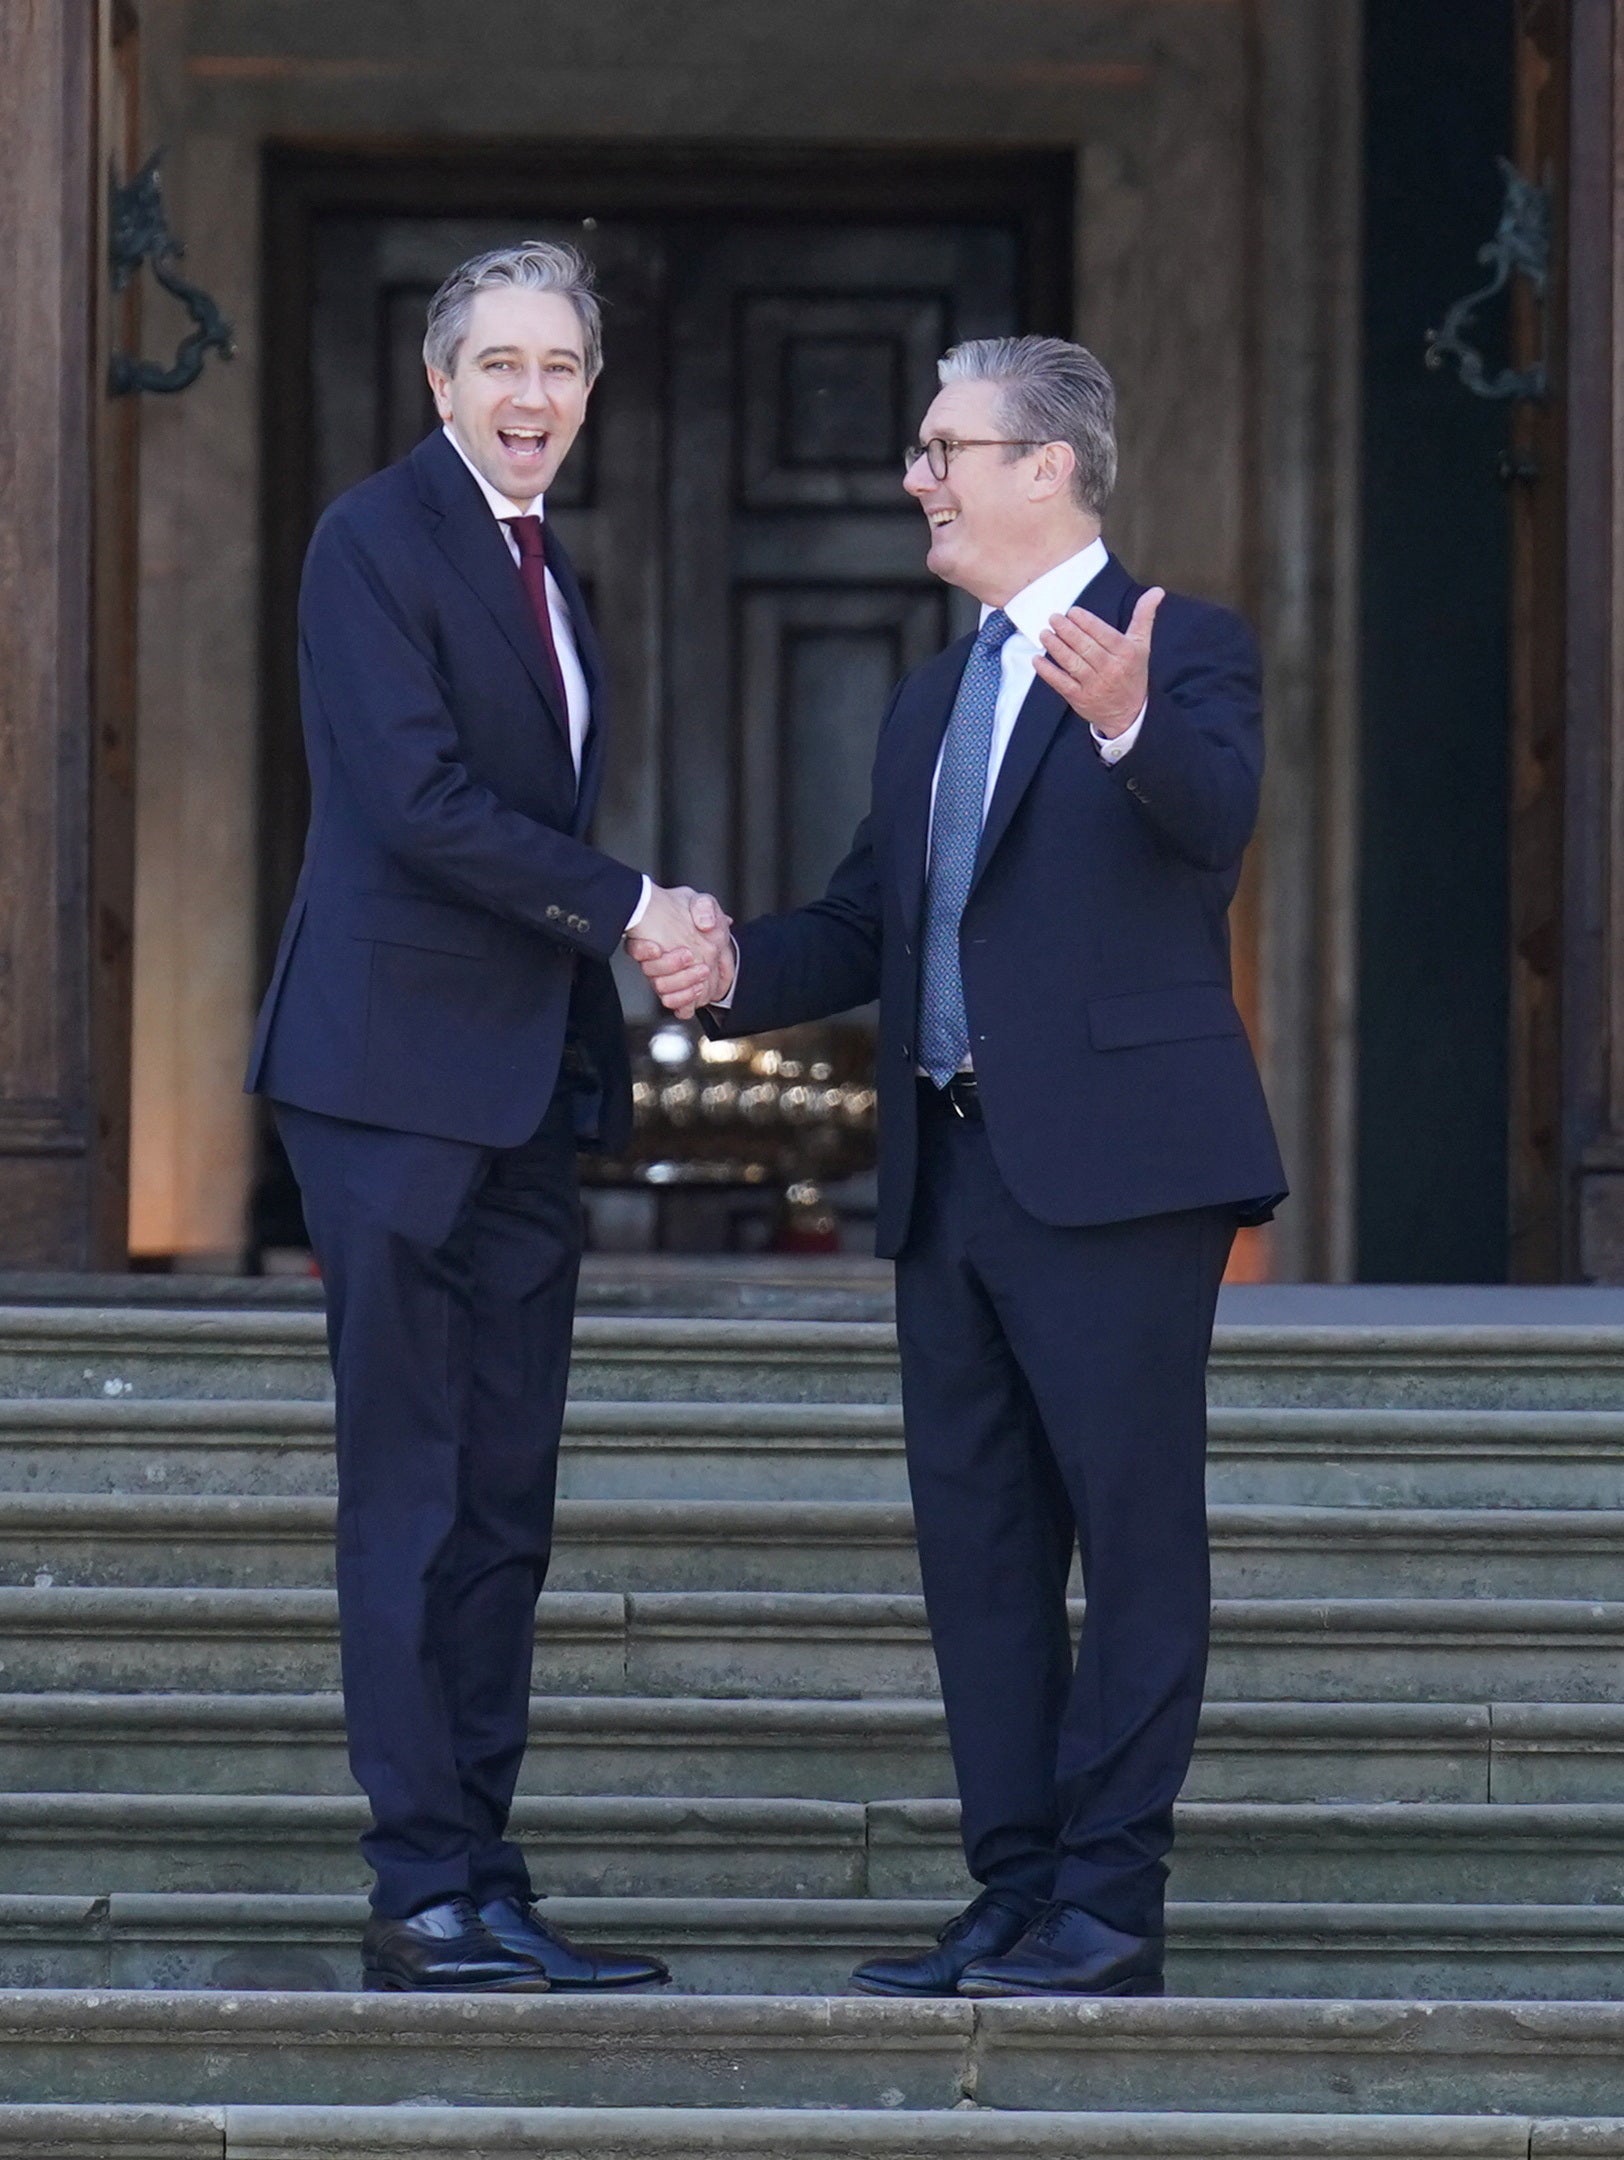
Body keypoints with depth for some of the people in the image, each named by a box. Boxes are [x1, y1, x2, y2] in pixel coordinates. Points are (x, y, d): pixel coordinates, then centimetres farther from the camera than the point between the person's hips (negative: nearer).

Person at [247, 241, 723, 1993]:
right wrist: (631, 906, -13)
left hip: (522, 1089, 8)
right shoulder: (377, 540, -7)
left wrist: (600, 1062, 12)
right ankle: (428, 1895, -5)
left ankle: (479, 1881, 9)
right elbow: (419, 800, -17)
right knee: (413, 1500, -6)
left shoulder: (546, 572, 20)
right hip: (398, 1077, -8)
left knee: (505, 1506, 6)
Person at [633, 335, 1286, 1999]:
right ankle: (1015, 1895, 14)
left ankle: (1110, 1908, -4)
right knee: (977, 1545, 9)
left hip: (1115, 1168, -8)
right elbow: (867, 921, 20)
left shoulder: (1184, 650, -3)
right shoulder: (932, 701, 21)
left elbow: (1214, 819, -22)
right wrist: (736, 970, 1)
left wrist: (1128, 722, -43)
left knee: (1135, 1533, -6)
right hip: (951, 1175, 8)